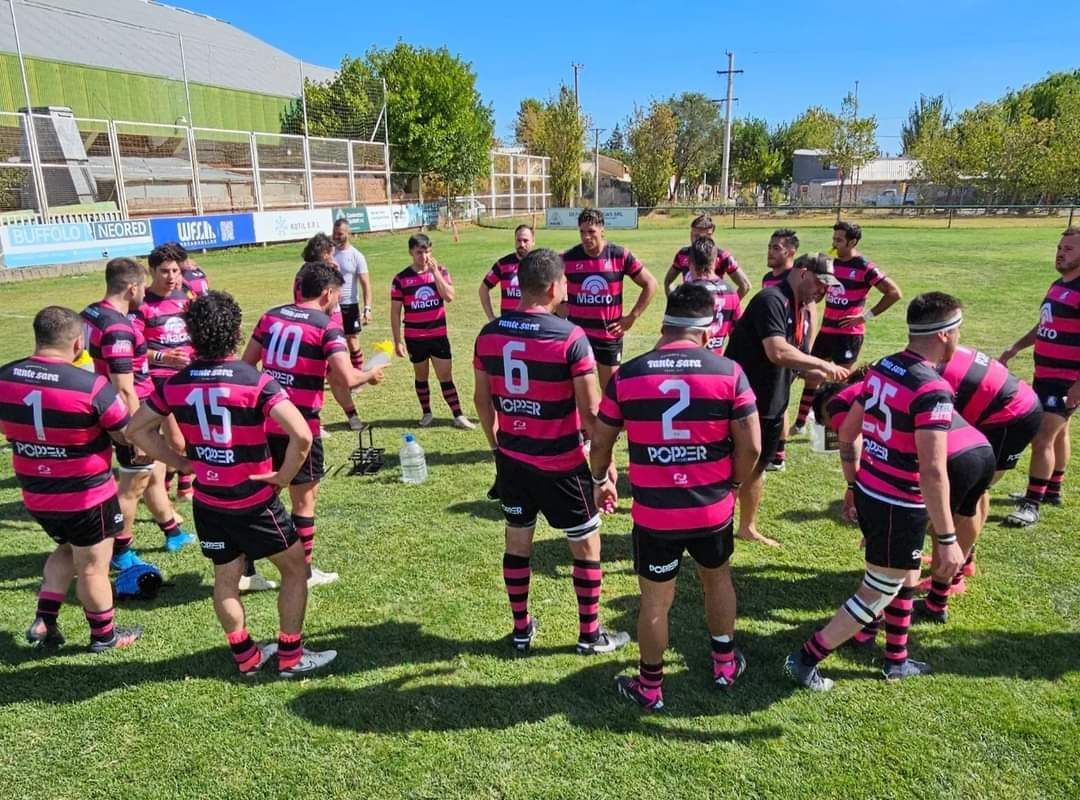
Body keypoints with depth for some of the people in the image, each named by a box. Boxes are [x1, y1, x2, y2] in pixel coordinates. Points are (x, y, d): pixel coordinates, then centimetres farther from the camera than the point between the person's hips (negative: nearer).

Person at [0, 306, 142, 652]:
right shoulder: (92, 386, -26)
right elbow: (128, 436, -15)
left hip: (35, 497, 5)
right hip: (87, 497, -5)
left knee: (67, 550, 31)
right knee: (92, 568, 13)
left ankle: (44, 620, 26)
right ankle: (103, 635, 31)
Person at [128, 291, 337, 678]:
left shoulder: (175, 384, -3)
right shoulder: (256, 381, -20)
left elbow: (138, 429, 8)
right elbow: (301, 435, -30)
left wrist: (180, 462, 7)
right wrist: (284, 476, -15)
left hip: (207, 502, 6)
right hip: (254, 502, -5)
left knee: (226, 578, 18)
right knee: (295, 568, 12)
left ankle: (245, 656, 32)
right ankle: (291, 656, 19)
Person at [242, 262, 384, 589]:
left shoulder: (271, 316, 9)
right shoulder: (327, 327, -10)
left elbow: (247, 363, 12)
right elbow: (346, 379, -20)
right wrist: (371, 375, 0)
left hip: (265, 421, 6)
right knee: (304, 500, 10)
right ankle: (304, 572, 23)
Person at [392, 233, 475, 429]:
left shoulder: (440, 271, -1)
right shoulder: (401, 279, -6)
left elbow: (449, 297, -16)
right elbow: (395, 312, -3)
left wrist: (435, 272, -19)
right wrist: (397, 341, -5)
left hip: (439, 335, 1)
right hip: (415, 338, 0)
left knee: (446, 377, 3)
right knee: (421, 377, 13)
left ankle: (458, 416, 9)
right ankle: (426, 413, 29)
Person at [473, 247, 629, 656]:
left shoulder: (489, 334, -3)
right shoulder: (570, 336, -18)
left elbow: (482, 400, 6)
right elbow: (591, 411, -16)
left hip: (511, 458, 5)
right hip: (560, 462, -5)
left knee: (517, 542, 19)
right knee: (586, 545, 14)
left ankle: (521, 629, 33)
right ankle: (590, 634, 27)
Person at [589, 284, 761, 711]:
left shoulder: (627, 375, -7)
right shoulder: (728, 371, -9)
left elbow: (600, 442, 1)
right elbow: (751, 445, -7)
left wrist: (600, 479, 20)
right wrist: (733, 484, 11)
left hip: (653, 514, -1)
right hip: (713, 509, 1)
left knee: (655, 601, 16)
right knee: (718, 579, 28)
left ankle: (650, 687, 34)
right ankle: (725, 663, 46)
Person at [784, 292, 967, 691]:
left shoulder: (881, 368, 3)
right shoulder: (934, 390, -23)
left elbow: (846, 432, 11)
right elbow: (932, 472, -27)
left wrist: (854, 484, 22)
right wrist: (947, 539, -21)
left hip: (869, 493, 8)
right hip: (899, 507, -8)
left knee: (906, 579, 25)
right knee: (877, 594, 8)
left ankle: (896, 660, 40)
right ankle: (805, 659, 14)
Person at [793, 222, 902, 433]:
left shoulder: (865, 267, -14)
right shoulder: (831, 262, 5)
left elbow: (894, 293, -15)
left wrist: (867, 315, -15)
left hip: (849, 333, -7)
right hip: (826, 329, 7)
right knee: (811, 374, 10)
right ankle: (800, 423, 20)